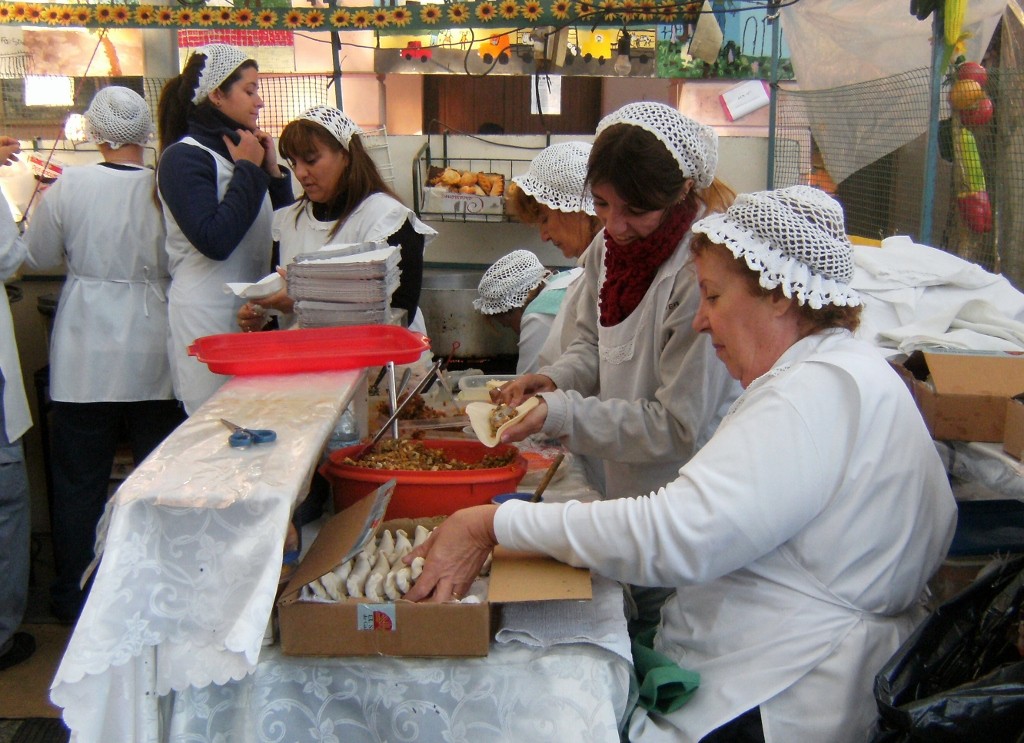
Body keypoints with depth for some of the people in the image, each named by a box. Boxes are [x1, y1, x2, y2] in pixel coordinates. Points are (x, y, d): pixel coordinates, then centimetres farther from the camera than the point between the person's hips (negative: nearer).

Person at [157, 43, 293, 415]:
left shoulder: (240, 149, 14)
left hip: (251, 309, 8)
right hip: (206, 314, -8)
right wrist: (249, 171, -13)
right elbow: (214, 240, -22)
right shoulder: (183, 157, -9)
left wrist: (272, 170, 3)